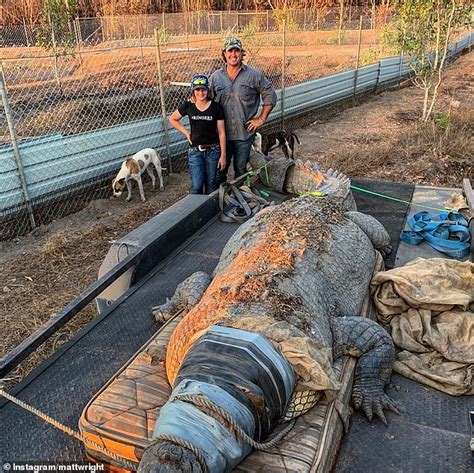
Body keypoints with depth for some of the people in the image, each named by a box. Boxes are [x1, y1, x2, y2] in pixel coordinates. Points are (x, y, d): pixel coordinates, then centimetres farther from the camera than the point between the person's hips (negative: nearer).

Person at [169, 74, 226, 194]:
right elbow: (172, 119, 16)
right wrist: (186, 132, 5)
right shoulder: (188, 106, 0)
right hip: (195, 151, 0)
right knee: (196, 186, -4)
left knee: (211, 186, 9)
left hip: (213, 150, 0)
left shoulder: (216, 107, -3)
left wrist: (223, 155, -3)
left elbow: (221, 132, -1)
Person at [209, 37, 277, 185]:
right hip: (222, 134, 2)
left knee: (241, 168, 10)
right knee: (220, 168, 8)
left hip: (245, 133, -1)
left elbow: (270, 97, 3)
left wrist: (261, 119, -1)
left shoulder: (254, 75, -2)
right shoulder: (215, 77, 4)